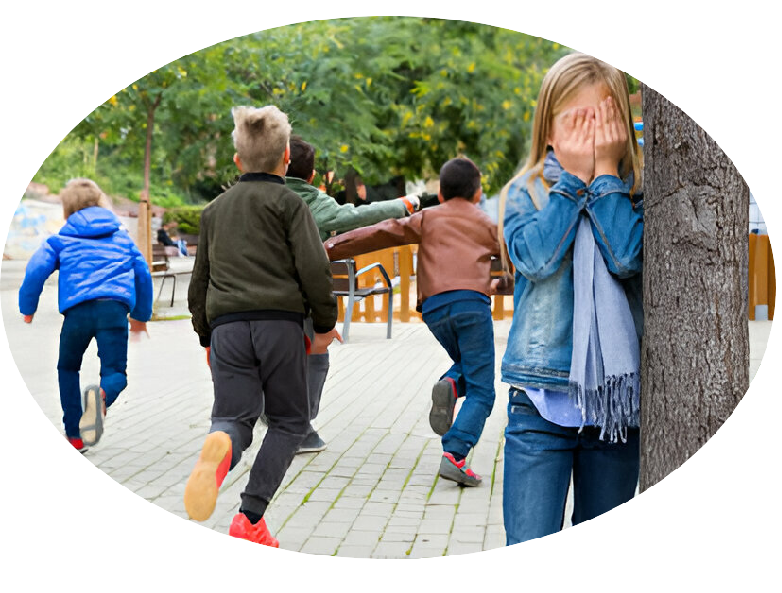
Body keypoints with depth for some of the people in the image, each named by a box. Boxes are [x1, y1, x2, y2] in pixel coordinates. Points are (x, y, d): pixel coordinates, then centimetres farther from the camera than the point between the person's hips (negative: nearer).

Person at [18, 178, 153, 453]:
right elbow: (142, 272, 24)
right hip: (115, 306, 1)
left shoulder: (61, 238, 18)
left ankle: (74, 435, 18)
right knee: (116, 372, 1)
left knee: (68, 368, 22)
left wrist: (28, 308, 17)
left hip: (78, 309, 0)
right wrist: (141, 315, 33)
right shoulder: (121, 235, 25)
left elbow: (36, 270, 5)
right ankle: (102, 395, -38)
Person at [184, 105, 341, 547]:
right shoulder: (289, 203, 4)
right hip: (279, 323, -3)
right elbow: (314, 269, -7)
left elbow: (200, 282, 24)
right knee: (289, 421, 9)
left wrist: (207, 337, 32)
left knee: (234, 417, 4)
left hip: (226, 325, 4)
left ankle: (221, 446, -35)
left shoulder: (215, 209, 20)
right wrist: (325, 324, 5)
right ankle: (251, 519, -4)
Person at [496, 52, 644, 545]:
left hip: (617, 395, 2)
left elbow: (628, 257, -14)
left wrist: (605, 171, -9)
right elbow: (537, 257, -15)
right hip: (541, 396, -2)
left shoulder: (634, 193, 4)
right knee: (529, 542, -6)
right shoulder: (525, 192, 4)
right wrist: (574, 177, -9)